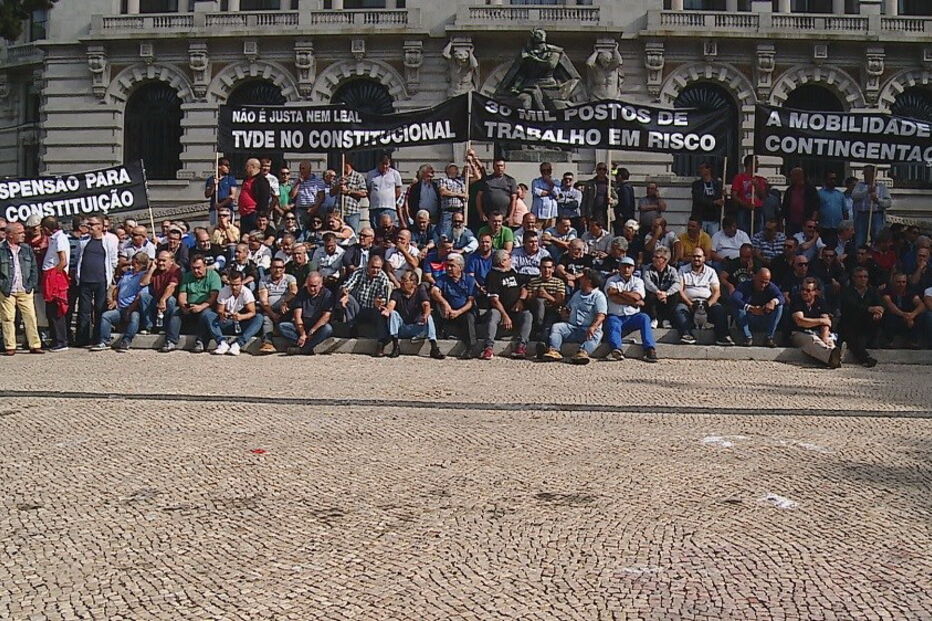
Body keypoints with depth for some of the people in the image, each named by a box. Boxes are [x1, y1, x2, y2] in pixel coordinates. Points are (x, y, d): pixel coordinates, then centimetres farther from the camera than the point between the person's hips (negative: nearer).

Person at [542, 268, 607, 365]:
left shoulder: (599, 296, 2)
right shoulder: (577, 294, 27)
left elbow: (601, 315, -12)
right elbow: (568, 309, 37)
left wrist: (593, 327, -31)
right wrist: (565, 314, 10)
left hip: (587, 329, -6)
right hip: (572, 327, 6)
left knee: (596, 334, -37)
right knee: (556, 327, -17)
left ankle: (583, 352, -61)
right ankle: (554, 350, -38)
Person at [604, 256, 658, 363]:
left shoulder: (637, 281, 14)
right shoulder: (611, 281, 9)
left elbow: (636, 296, -7)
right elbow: (614, 298, -10)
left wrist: (618, 291, -4)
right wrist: (633, 302, -10)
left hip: (632, 316, 2)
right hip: (615, 316, -1)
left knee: (644, 317, -27)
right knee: (613, 323, -33)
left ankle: (650, 349, -37)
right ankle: (616, 350, -58)